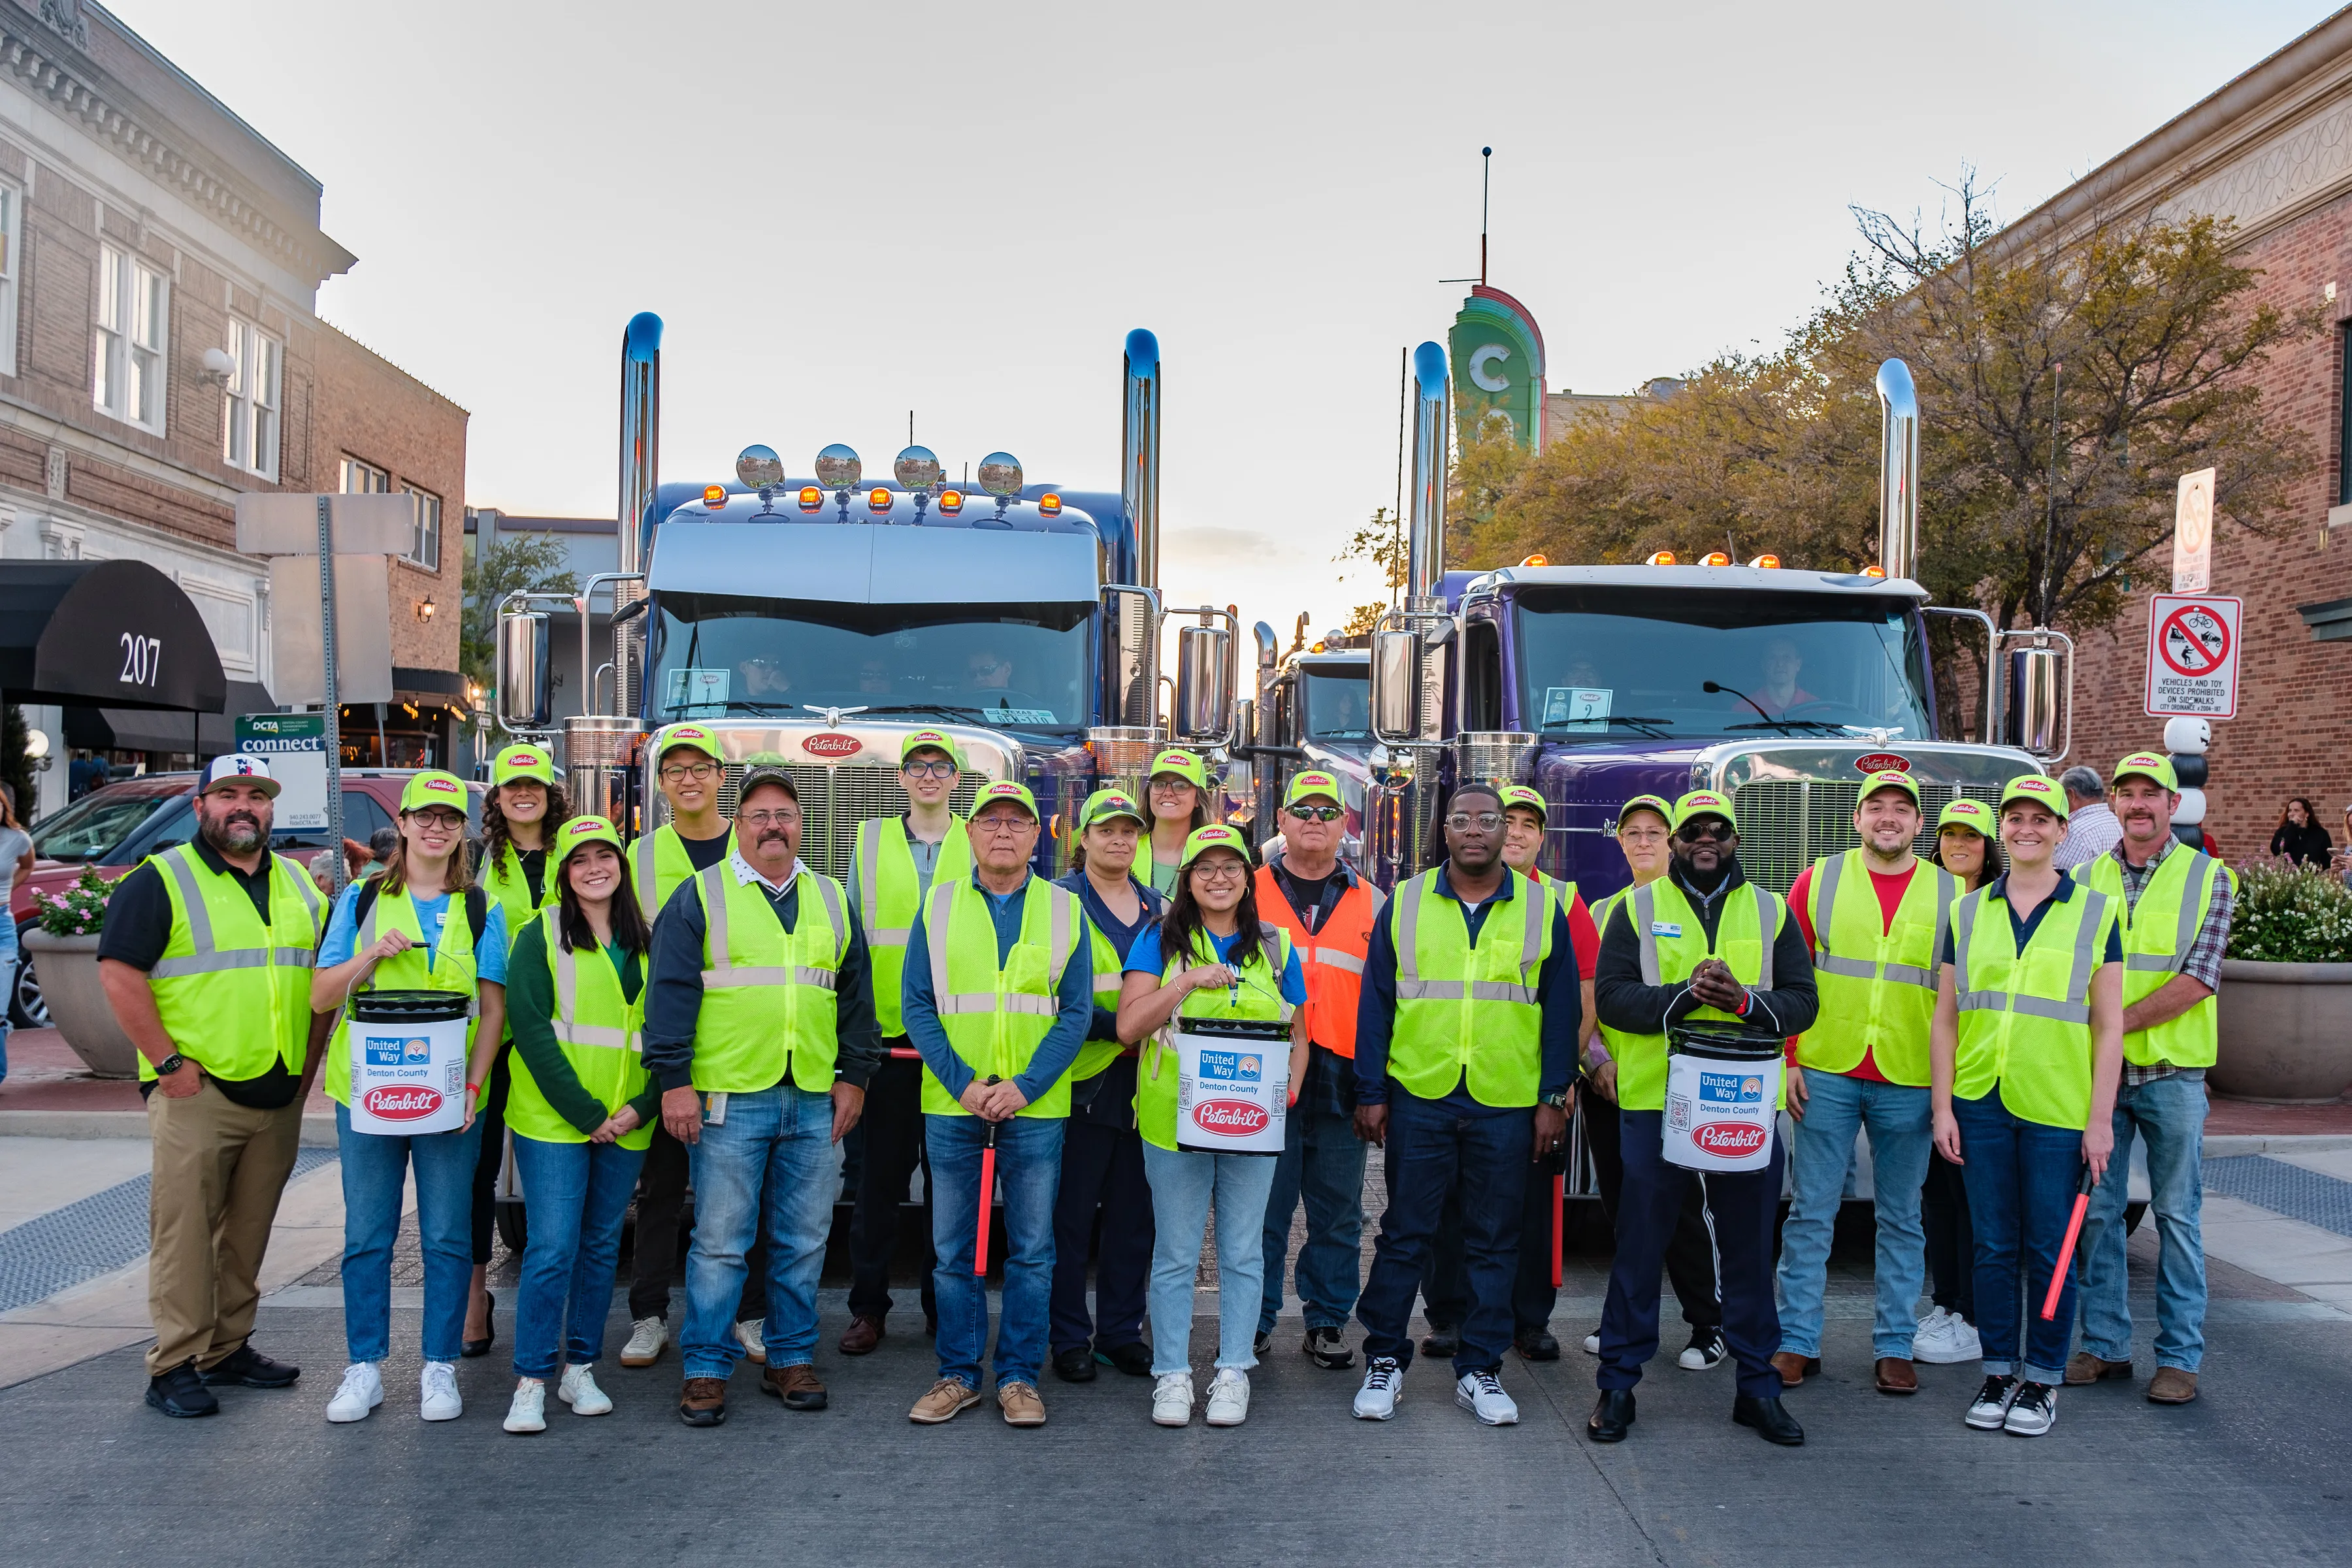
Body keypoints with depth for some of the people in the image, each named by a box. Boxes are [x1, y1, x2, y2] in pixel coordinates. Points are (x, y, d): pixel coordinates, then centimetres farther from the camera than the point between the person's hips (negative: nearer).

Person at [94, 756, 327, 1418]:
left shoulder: (297, 885, 15)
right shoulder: (162, 880, -3)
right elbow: (119, 973, -10)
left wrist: (308, 1063, 11)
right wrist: (169, 1062, -14)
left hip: (279, 1095, 5)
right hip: (196, 1092, -5)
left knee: (249, 1233, 11)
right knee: (185, 1232, -4)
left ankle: (229, 1347, 22)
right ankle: (174, 1367, 3)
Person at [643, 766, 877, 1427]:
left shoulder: (832, 899, 14)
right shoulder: (701, 895, 2)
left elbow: (856, 994, 17)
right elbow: (670, 990, -3)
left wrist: (855, 1075, 11)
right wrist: (674, 1080, -9)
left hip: (813, 1101, 4)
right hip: (728, 1100, -4)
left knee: (803, 1242, 9)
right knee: (720, 1243, 0)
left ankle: (790, 1358, 22)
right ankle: (706, 1369, 11)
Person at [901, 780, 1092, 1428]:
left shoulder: (1064, 910, 4)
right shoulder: (938, 906, 5)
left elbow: (1077, 1013, 0)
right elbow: (916, 1006, 1)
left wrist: (1023, 1086, -12)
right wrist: (963, 1084, -11)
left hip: (1035, 1109, 0)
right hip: (951, 1106, 0)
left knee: (1031, 1249, 5)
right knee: (954, 1250, 7)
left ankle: (1019, 1375, 17)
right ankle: (959, 1374, 20)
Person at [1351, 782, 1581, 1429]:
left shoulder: (1541, 909, 4)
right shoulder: (1404, 904, 3)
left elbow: (1561, 1010, 6)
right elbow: (1375, 1005, 4)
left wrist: (1554, 1097, 1)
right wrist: (1371, 1093, -1)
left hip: (1507, 1104, 1)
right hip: (1418, 1100, 0)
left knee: (1494, 1241, 9)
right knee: (1404, 1233, 5)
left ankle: (1479, 1369, 20)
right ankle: (1384, 1361, 17)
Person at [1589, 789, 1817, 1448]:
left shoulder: (1772, 912, 11)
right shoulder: (1637, 908, 4)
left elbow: (1802, 1000, 5)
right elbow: (1611, 997, -5)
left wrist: (1746, 1000, -14)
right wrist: (1684, 994, -19)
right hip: (1655, 1099, -2)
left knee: (1749, 1247, 10)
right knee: (1639, 1245, 4)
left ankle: (1758, 1385, 23)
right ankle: (1617, 1384, 14)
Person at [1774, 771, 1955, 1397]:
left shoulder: (1950, 894, 5)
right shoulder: (1818, 882, 3)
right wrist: (1786, 1059, -2)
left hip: (1909, 1083, 1)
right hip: (1825, 1075, -1)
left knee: (1901, 1217, 10)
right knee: (1811, 1212, 4)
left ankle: (1895, 1346, 20)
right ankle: (1796, 1341, 12)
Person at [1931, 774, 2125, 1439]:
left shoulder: (2097, 911, 2)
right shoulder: (1968, 912, 8)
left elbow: (2109, 1026, 0)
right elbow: (1945, 1018, 9)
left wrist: (2100, 1118, -5)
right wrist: (1943, 1107, 3)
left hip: (2058, 1108, -2)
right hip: (1981, 1104, 2)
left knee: (2050, 1250, 4)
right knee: (1993, 1246, 8)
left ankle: (2042, 1379, 17)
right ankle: (1998, 1372, 20)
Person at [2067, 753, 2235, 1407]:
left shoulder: (2208, 878, -1)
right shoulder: (2086, 877, 7)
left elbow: (2197, 980, -11)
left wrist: (2120, 1023, -18)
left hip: (2171, 1071, -2)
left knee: (2177, 1216, 4)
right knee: (2096, 1210, 7)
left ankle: (2179, 1357, 12)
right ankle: (2104, 1344, 18)